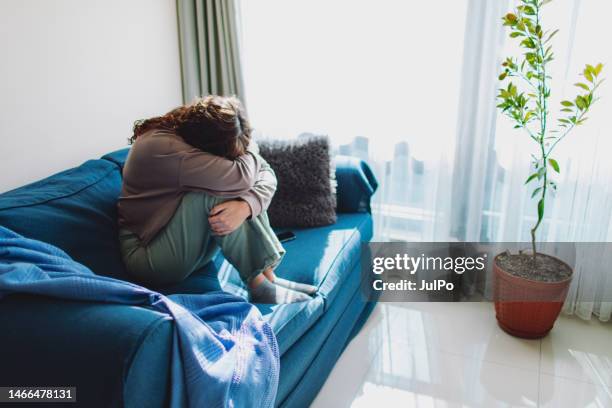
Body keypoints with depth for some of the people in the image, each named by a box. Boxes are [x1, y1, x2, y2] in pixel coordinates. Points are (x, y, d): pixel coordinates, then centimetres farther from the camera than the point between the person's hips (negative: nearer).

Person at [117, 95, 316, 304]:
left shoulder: (211, 139, -6)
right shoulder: (161, 147, -28)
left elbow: (266, 175, -13)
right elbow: (241, 178, -34)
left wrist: (245, 206, -34)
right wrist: (248, 146, -13)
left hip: (193, 247, 7)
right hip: (147, 254, -7)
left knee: (243, 194, -12)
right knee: (215, 191, -29)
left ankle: (268, 275, -14)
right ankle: (259, 285, -21)